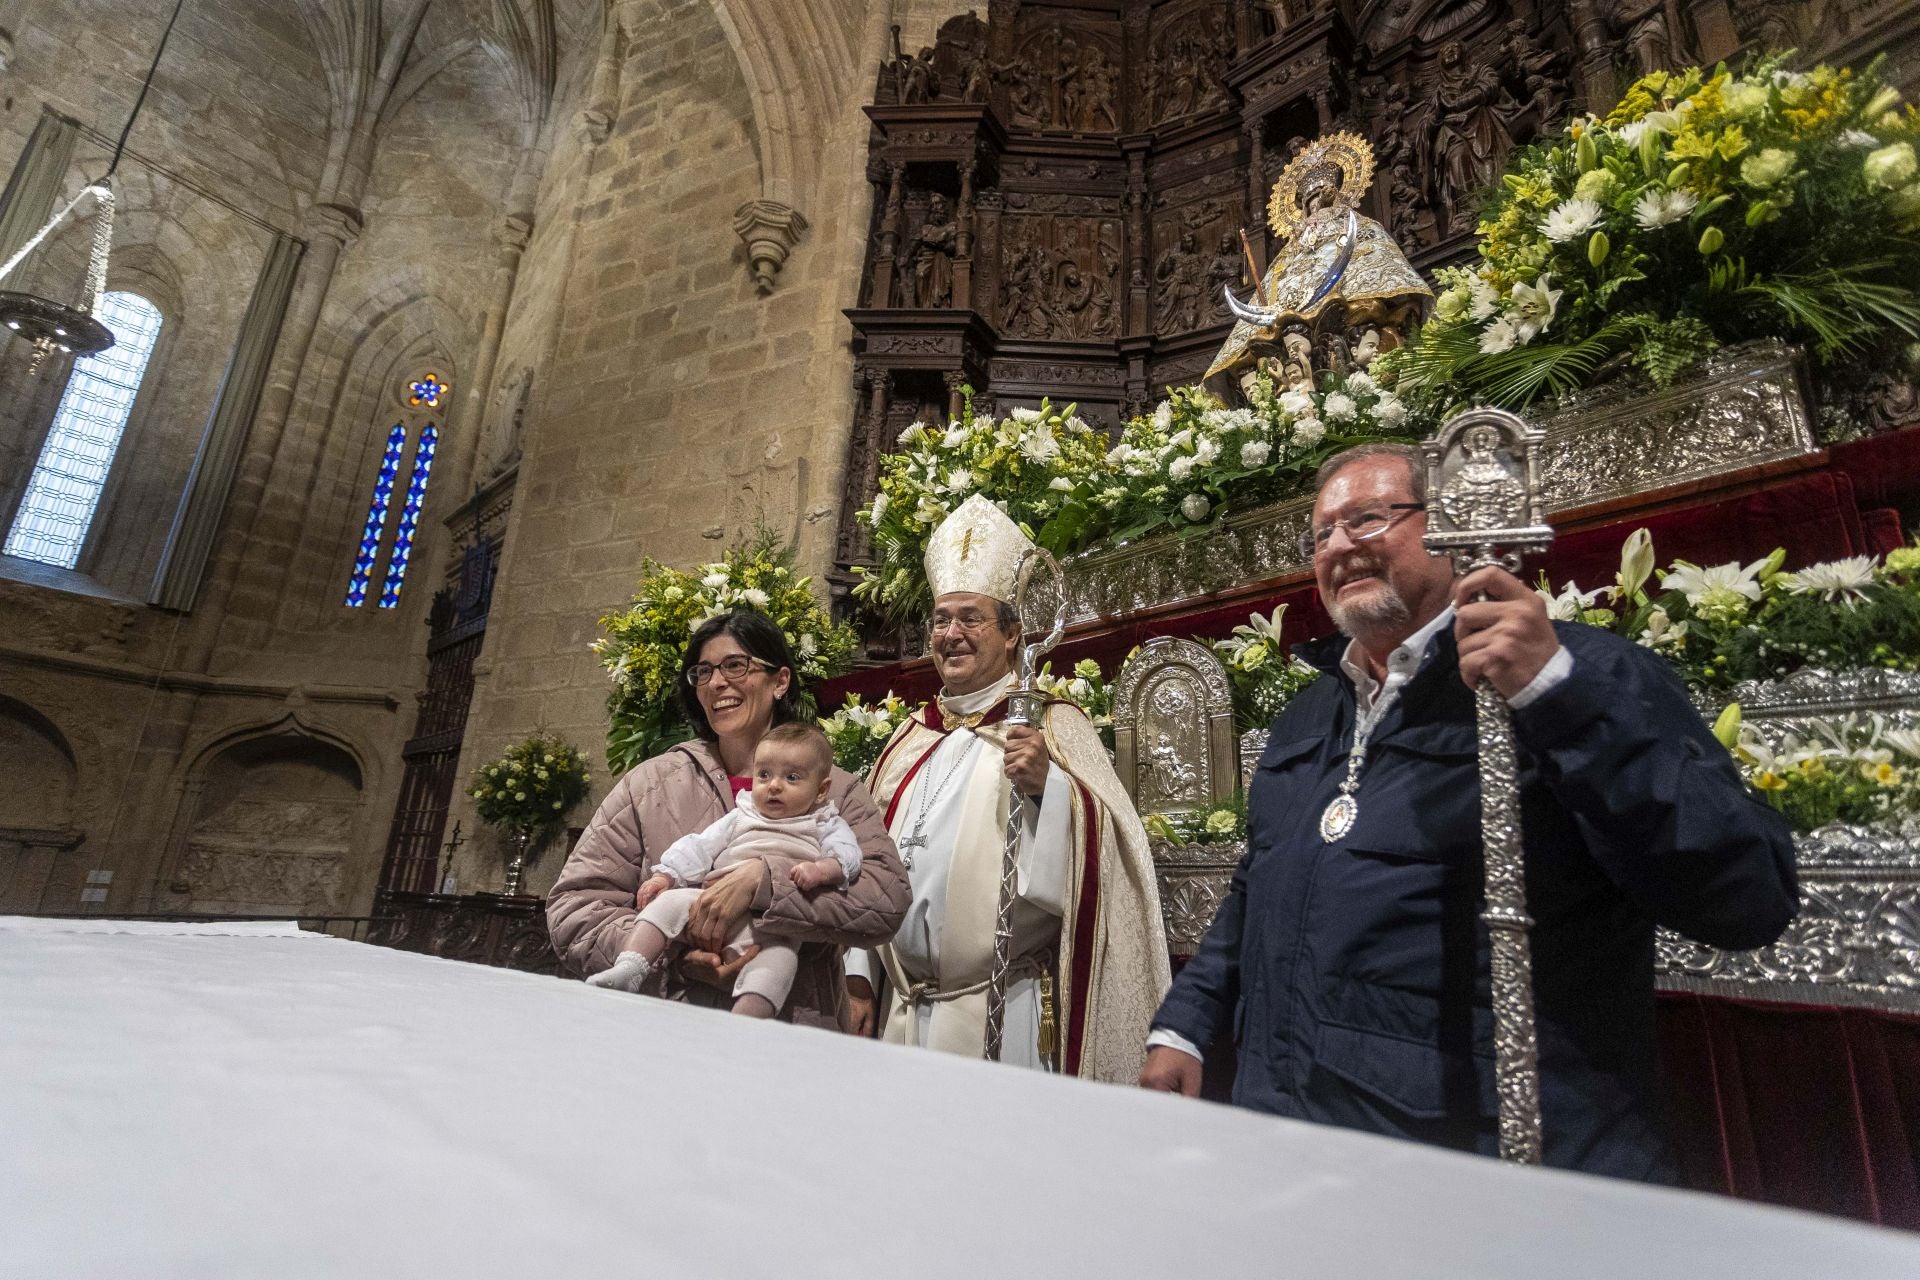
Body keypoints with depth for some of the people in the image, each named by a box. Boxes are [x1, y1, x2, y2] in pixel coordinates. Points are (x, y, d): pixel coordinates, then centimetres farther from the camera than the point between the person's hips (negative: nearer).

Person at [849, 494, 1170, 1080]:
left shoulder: (1050, 724, -4)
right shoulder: (911, 737, 10)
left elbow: (1106, 847, -13)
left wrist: (1047, 785, -29)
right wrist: (860, 978, 8)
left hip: (1007, 1014, -5)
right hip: (904, 1008, 5)